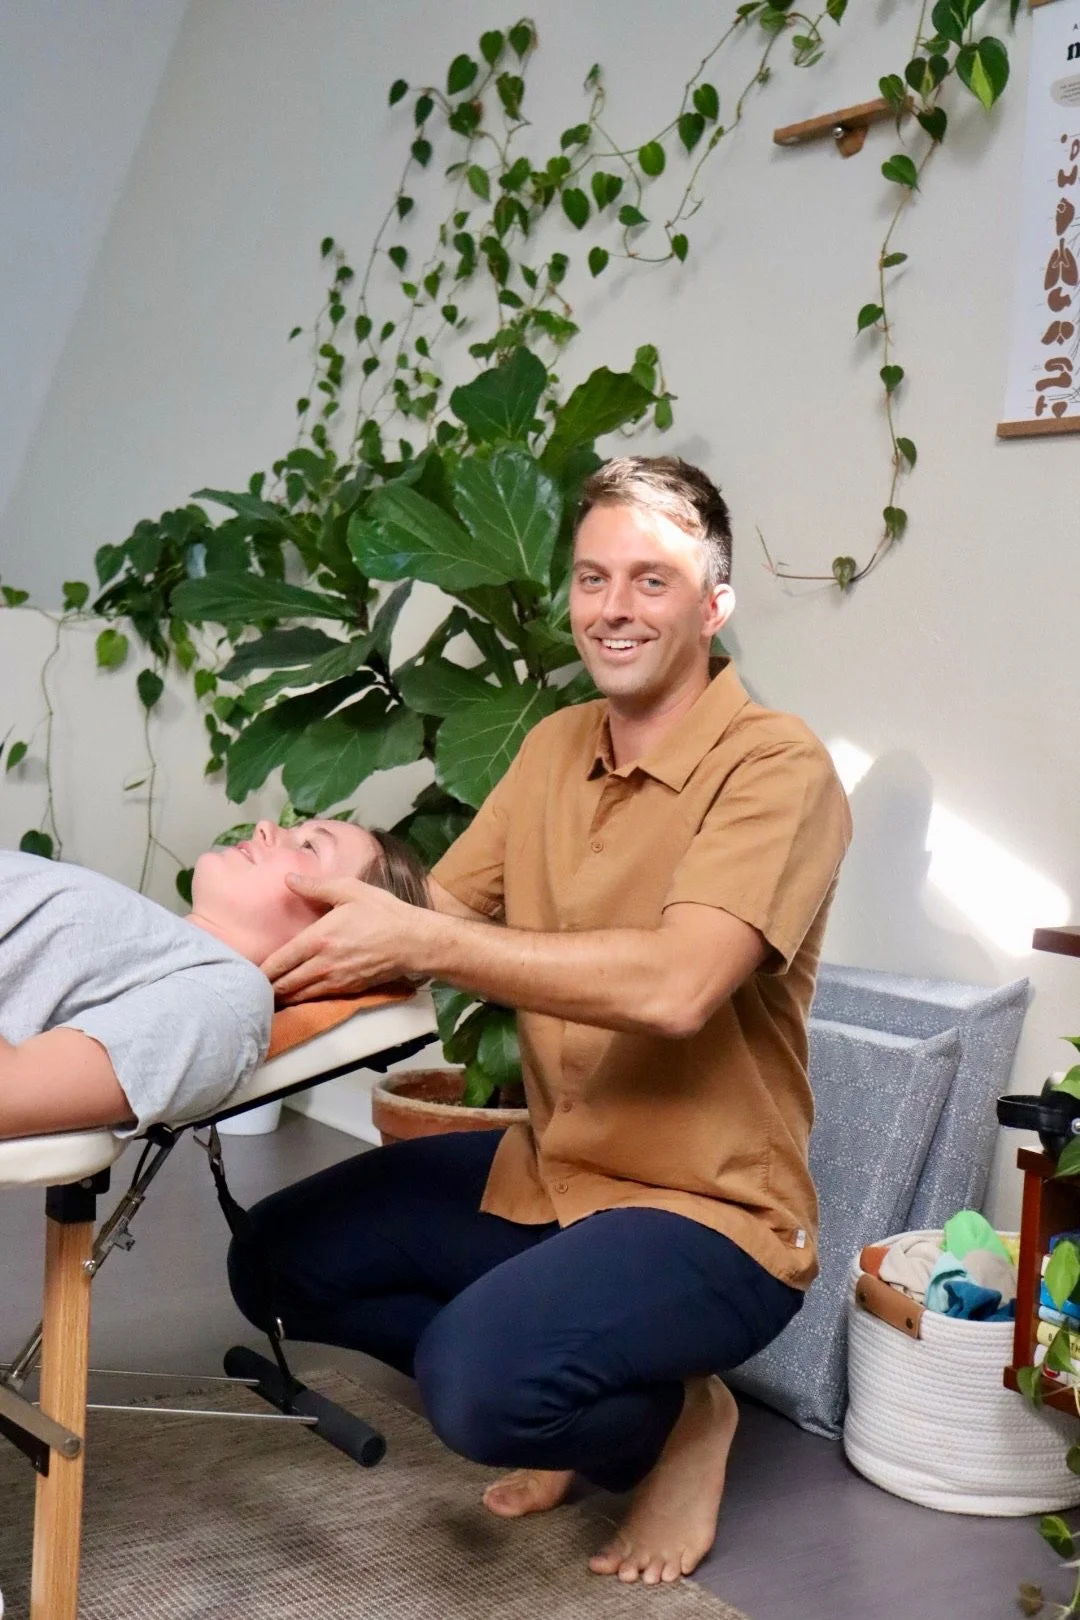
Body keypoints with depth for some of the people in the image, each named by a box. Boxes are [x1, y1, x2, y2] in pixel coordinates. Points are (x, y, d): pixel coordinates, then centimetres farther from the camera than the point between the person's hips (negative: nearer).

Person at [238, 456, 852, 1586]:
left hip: (708, 1212, -8)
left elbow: (675, 985, -32)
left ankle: (678, 1419, 3)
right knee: (276, 1261, 6)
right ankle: (554, 1402, 16)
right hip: (544, 1169, 8)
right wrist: (319, 902, -20)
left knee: (475, 1379, -30)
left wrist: (421, 943, -31)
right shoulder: (554, 746, 6)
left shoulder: (776, 766, -18)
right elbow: (438, 918, 1)